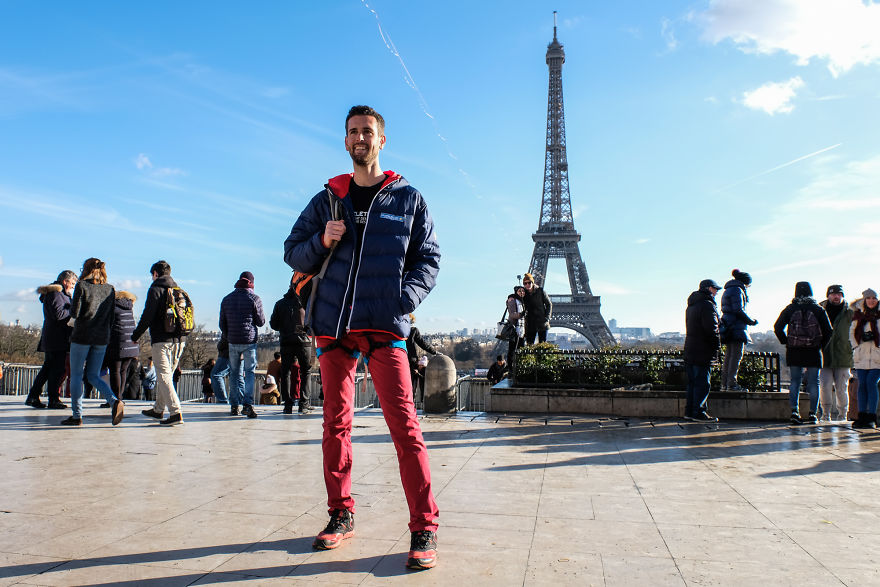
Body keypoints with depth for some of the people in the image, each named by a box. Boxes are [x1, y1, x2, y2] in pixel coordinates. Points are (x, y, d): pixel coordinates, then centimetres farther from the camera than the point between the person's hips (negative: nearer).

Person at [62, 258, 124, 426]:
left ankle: (77, 416, 8)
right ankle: (114, 401, -12)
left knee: (76, 375, 7)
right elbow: (111, 318, 9)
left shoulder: (82, 286, -7)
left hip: (82, 336, -5)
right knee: (93, 375, 12)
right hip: (102, 338, 5)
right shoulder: (110, 289, 8)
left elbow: (74, 313, -10)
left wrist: (72, 305, 10)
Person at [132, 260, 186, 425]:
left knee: (164, 376, -7)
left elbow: (147, 316, -10)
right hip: (180, 339, 7)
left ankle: (176, 413, -16)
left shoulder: (156, 289, -5)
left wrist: (135, 336, 0)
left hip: (162, 340, -7)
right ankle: (158, 409, 30)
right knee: (167, 374, 18)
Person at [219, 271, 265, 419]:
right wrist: (261, 315, 18)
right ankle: (248, 404, -14)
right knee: (250, 372, -2)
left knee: (236, 373, 11)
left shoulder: (226, 299, 10)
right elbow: (261, 322, -2)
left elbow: (222, 324, 13)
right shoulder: (254, 298, -4)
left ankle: (235, 405, 8)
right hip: (250, 341, -4)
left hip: (233, 342, 4)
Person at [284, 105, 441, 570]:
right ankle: (341, 515, 23)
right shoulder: (327, 199, 14)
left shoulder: (408, 198, 9)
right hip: (333, 326, 3)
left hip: (384, 327, -3)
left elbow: (429, 257, 8)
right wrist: (322, 241, -6)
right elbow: (293, 252, 15)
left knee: (404, 426, -10)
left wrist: (407, 297, -9)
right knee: (336, 423, 9)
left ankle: (424, 530, -3)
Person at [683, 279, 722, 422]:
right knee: (702, 383, -5)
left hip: (690, 349, 9)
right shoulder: (707, 305, -12)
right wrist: (717, 346, -9)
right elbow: (712, 329, -18)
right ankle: (699, 413, -3)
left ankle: (689, 411, 15)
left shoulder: (691, 305, 19)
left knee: (692, 382, 12)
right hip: (703, 351, -9)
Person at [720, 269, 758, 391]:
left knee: (728, 356, 10)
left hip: (728, 327, 10)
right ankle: (731, 384, -11)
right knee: (736, 355, -9)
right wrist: (751, 321, -6)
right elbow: (738, 310, -16)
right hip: (737, 327, -10)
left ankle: (724, 384, 10)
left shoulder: (727, 291, 21)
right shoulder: (737, 290, -8)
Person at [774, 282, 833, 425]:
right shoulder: (818, 309, 0)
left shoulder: (790, 309, 1)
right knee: (813, 382, 6)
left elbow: (777, 327, -2)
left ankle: (794, 411, -2)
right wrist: (820, 345, 9)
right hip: (813, 352, -1)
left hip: (794, 352, 1)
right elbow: (828, 331, -1)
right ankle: (812, 414, 6)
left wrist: (787, 343, 7)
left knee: (795, 381, 8)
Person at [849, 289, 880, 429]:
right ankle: (862, 416, 8)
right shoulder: (858, 314, 8)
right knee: (862, 384, 2)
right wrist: (855, 345, 3)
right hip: (861, 355, 3)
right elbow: (852, 332, 16)